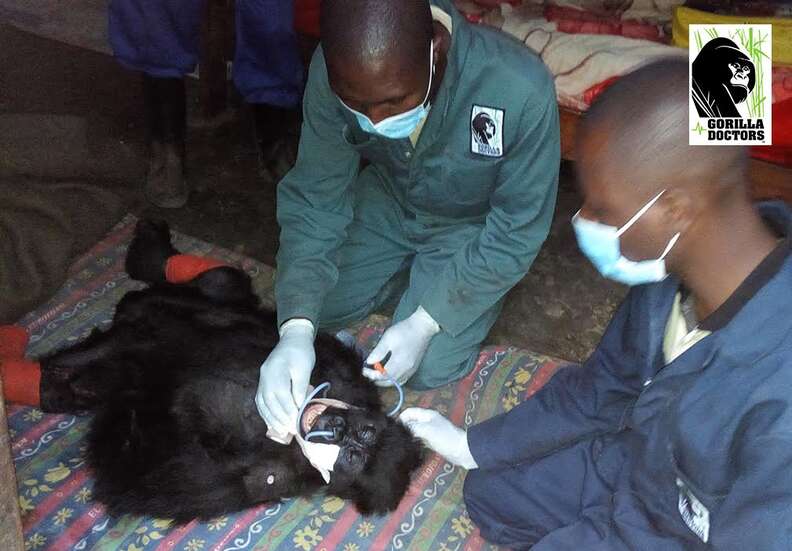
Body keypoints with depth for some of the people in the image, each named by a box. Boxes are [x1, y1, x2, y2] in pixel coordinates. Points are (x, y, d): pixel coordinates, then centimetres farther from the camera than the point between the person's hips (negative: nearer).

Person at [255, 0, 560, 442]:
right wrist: (297, 328, -32)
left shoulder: (521, 91, -38)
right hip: (388, 201, 3)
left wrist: (427, 322, -28)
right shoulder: (333, 74, -28)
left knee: (429, 369, -11)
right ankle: (410, 269, 22)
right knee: (310, 305, 0)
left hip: (473, 225, -3)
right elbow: (315, 199, -19)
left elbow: (517, 233, -24)